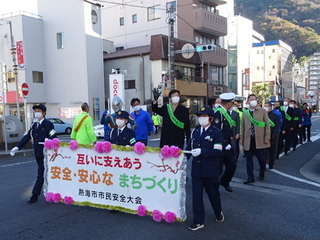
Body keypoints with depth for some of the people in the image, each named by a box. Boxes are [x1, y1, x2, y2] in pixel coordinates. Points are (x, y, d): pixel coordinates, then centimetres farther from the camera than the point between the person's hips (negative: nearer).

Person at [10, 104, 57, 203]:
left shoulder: (48, 124, -6)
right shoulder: (34, 125, 15)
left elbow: (53, 138, -13)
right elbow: (27, 137, 11)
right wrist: (17, 147, 3)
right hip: (37, 153, 7)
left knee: (41, 174, -5)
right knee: (45, 173, 15)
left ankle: (35, 195, -1)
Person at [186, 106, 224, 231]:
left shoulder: (216, 132, -7)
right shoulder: (195, 131, 8)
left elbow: (218, 151, -17)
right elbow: (189, 148, 9)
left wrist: (202, 151, -26)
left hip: (211, 170, -3)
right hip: (196, 168, 4)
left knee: (213, 193, 15)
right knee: (196, 195, 4)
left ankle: (219, 213, 42)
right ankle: (198, 221, 16)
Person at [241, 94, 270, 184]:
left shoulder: (263, 111, 3)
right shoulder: (245, 113, 10)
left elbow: (267, 125, 1)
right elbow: (242, 127, 10)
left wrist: (267, 138, -7)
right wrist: (241, 141, 7)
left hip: (260, 140, -2)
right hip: (248, 140, 2)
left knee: (262, 159, 6)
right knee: (249, 160, 4)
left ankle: (262, 173, 33)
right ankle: (250, 177, 15)